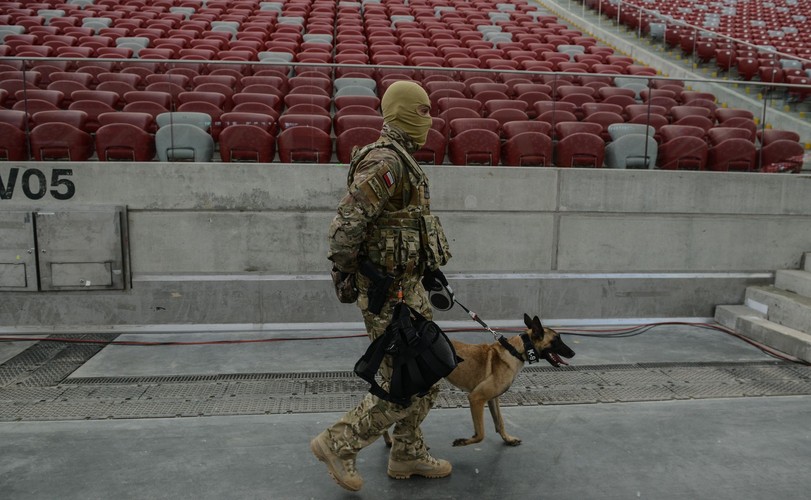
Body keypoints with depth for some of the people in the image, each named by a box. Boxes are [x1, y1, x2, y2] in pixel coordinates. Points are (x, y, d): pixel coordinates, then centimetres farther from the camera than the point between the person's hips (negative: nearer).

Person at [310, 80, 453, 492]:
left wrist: (426, 265, 20)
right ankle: (338, 444, 17)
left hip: (408, 286, 10)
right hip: (389, 294, -10)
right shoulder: (385, 160, -19)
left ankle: (408, 456, 33)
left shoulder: (399, 159, 15)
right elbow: (346, 224, -26)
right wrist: (356, 272, -17)